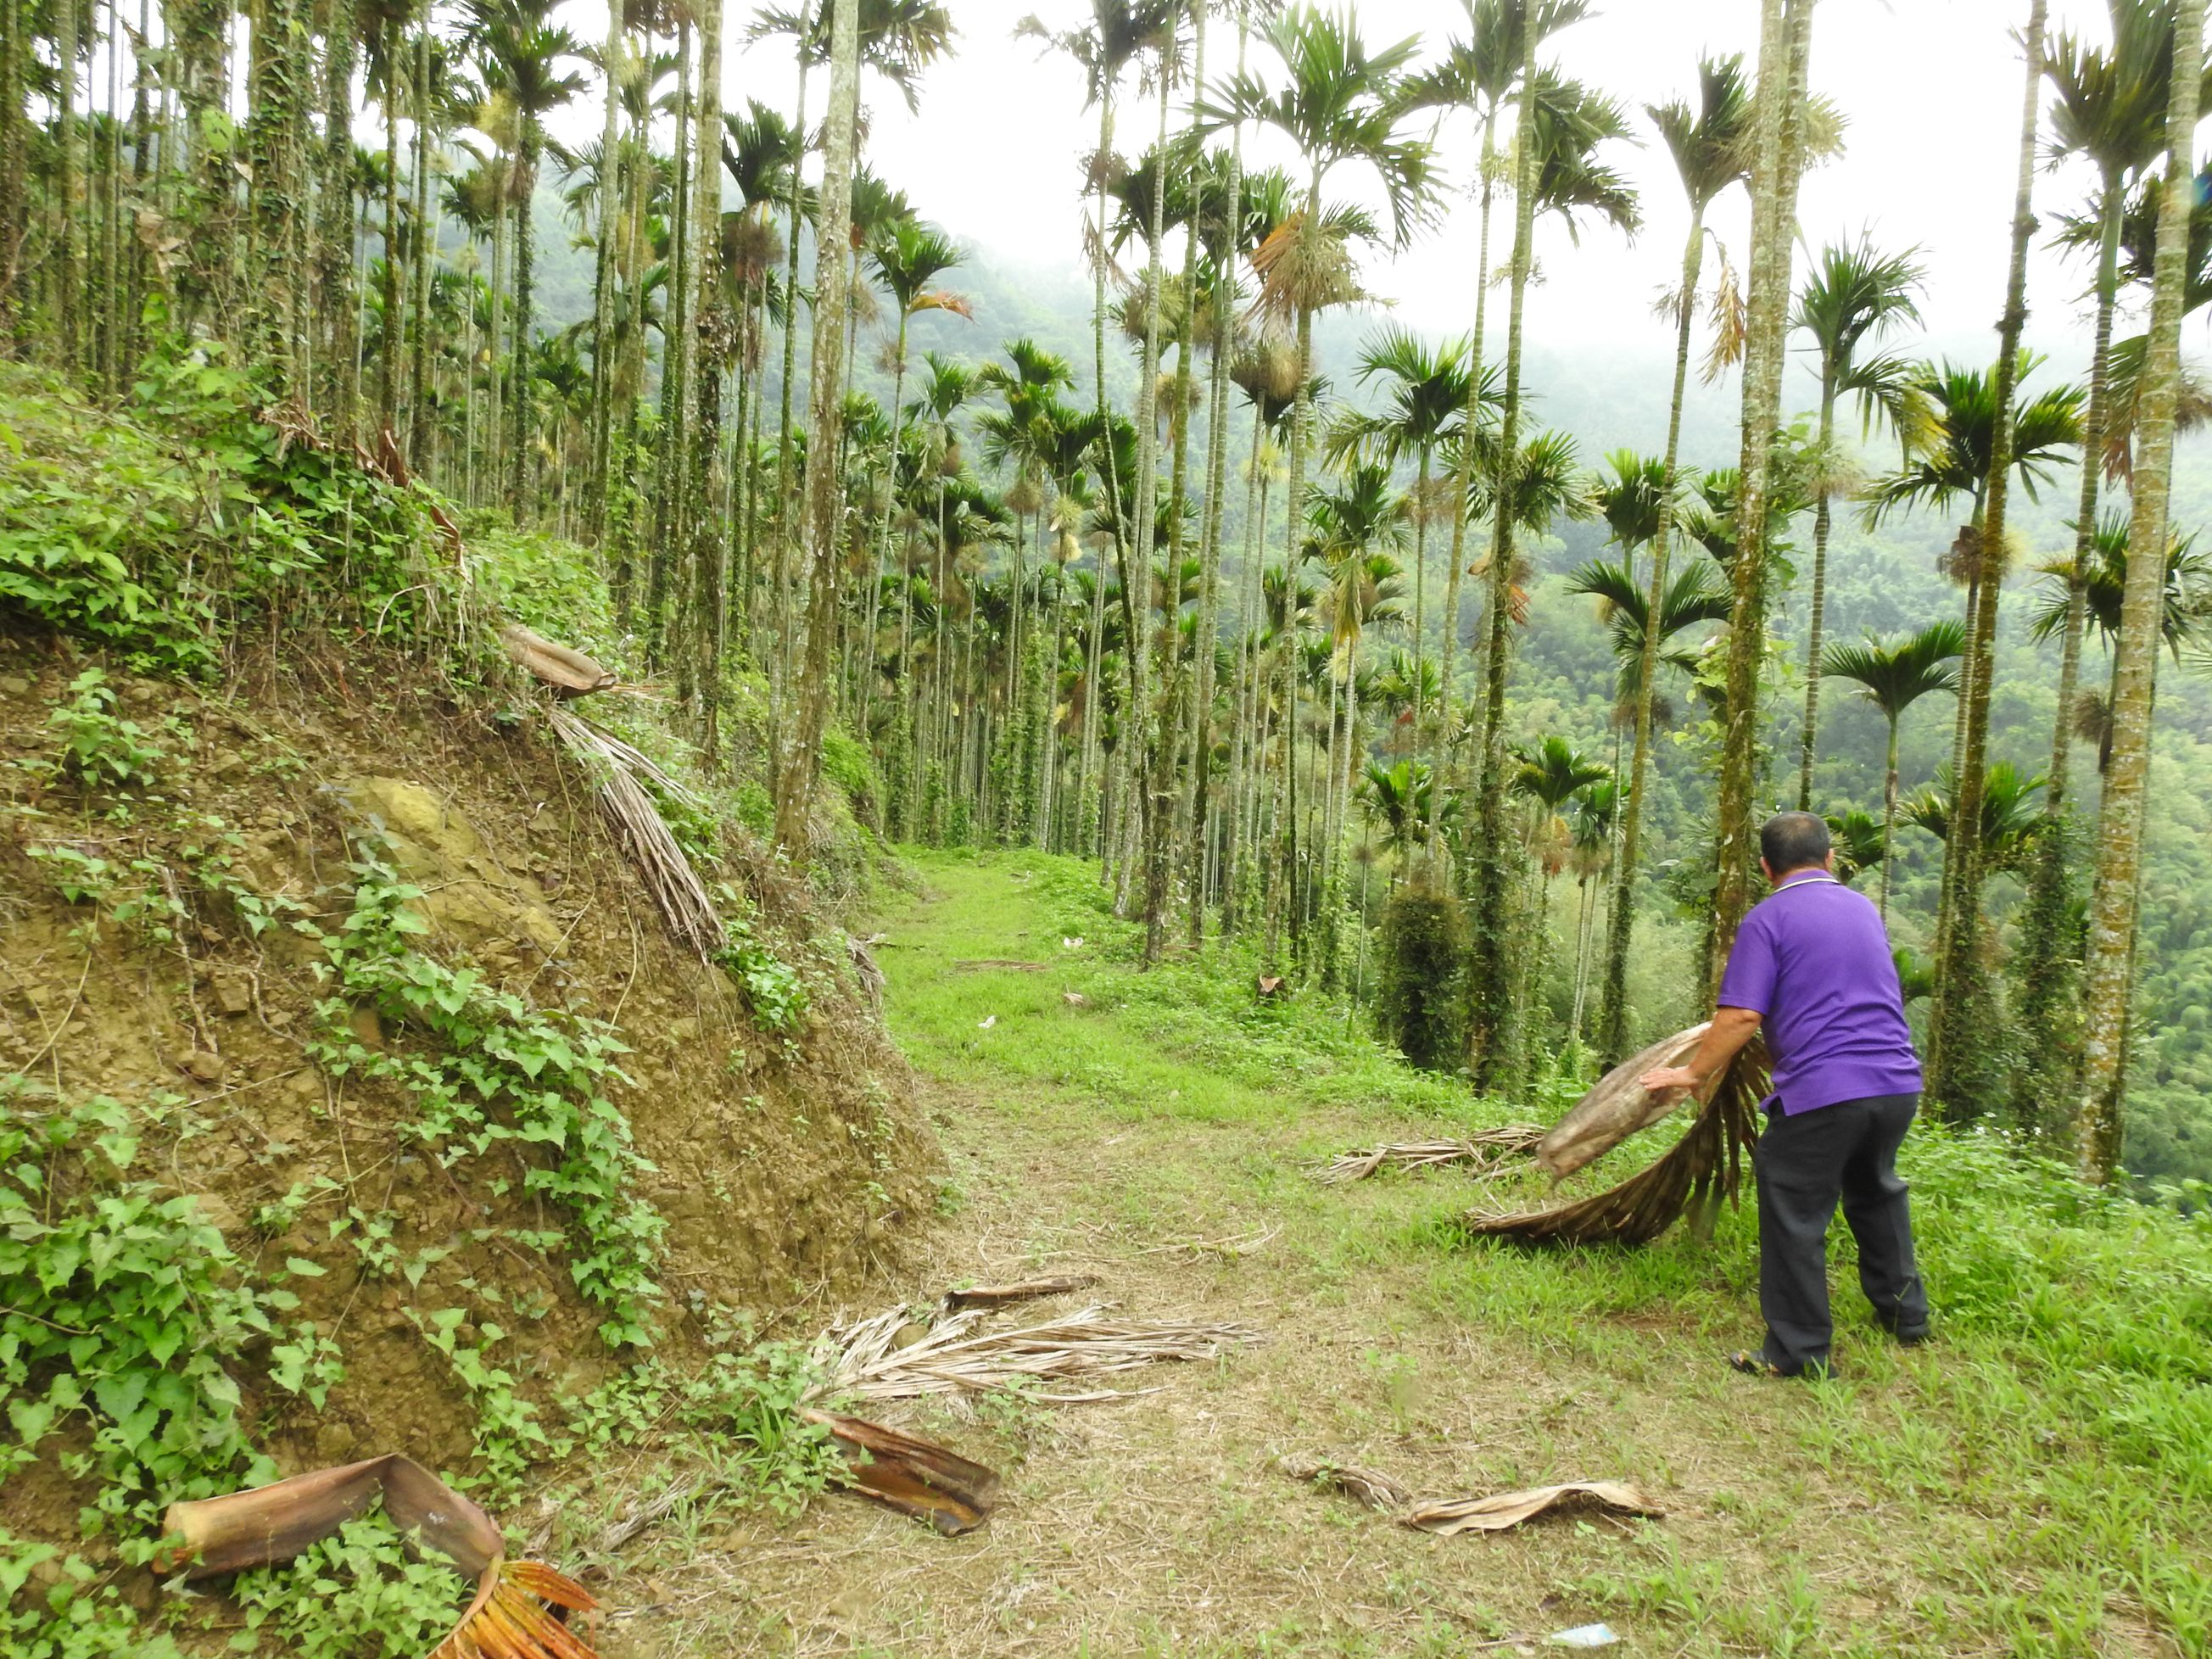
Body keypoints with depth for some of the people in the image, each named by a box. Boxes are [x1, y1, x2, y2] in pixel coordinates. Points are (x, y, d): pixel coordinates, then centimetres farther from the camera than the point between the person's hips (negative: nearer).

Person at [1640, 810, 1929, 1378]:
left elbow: (1742, 1016, -14)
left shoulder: (1768, 918, -6)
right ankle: (1904, 1311, 41)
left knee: (1795, 1219, 3)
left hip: (1820, 1092, -7)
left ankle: (1798, 1353, 9)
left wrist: (1693, 1073, -2)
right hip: (1898, 1082, 8)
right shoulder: (1863, 908, 16)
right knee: (1876, 1193, 30)